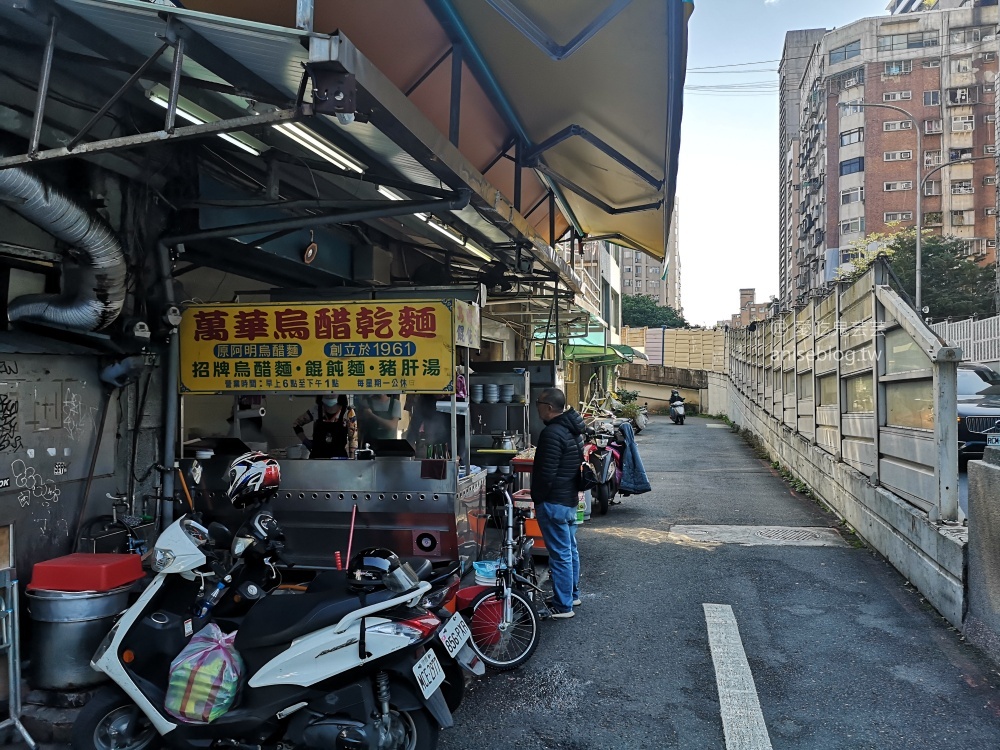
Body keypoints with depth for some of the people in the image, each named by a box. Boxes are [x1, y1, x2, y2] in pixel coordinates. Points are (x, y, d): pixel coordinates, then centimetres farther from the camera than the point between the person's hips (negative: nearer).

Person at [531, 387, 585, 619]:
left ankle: (563, 606, 4)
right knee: (570, 550, 20)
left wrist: (537, 497, -10)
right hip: (570, 499, 10)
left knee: (560, 554, -3)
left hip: (553, 502, -10)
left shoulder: (552, 433, -22)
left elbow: (546, 473, -24)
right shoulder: (572, 429, 10)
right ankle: (572, 594, 33)